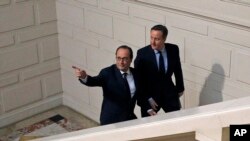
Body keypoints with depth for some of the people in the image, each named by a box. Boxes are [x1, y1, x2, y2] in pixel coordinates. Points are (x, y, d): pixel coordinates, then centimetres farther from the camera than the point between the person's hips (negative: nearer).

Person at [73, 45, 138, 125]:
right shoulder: (108, 72, -14)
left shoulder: (135, 73, 0)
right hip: (110, 120, -4)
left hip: (130, 119, 4)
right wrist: (84, 77, -51)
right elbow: (94, 81, -32)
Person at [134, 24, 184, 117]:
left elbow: (177, 69, 8)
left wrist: (180, 88, 16)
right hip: (149, 94, -2)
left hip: (169, 92, 3)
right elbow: (138, 79, -12)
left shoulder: (173, 49, -9)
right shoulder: (142, 53, -17)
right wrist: (147, 98, -14)